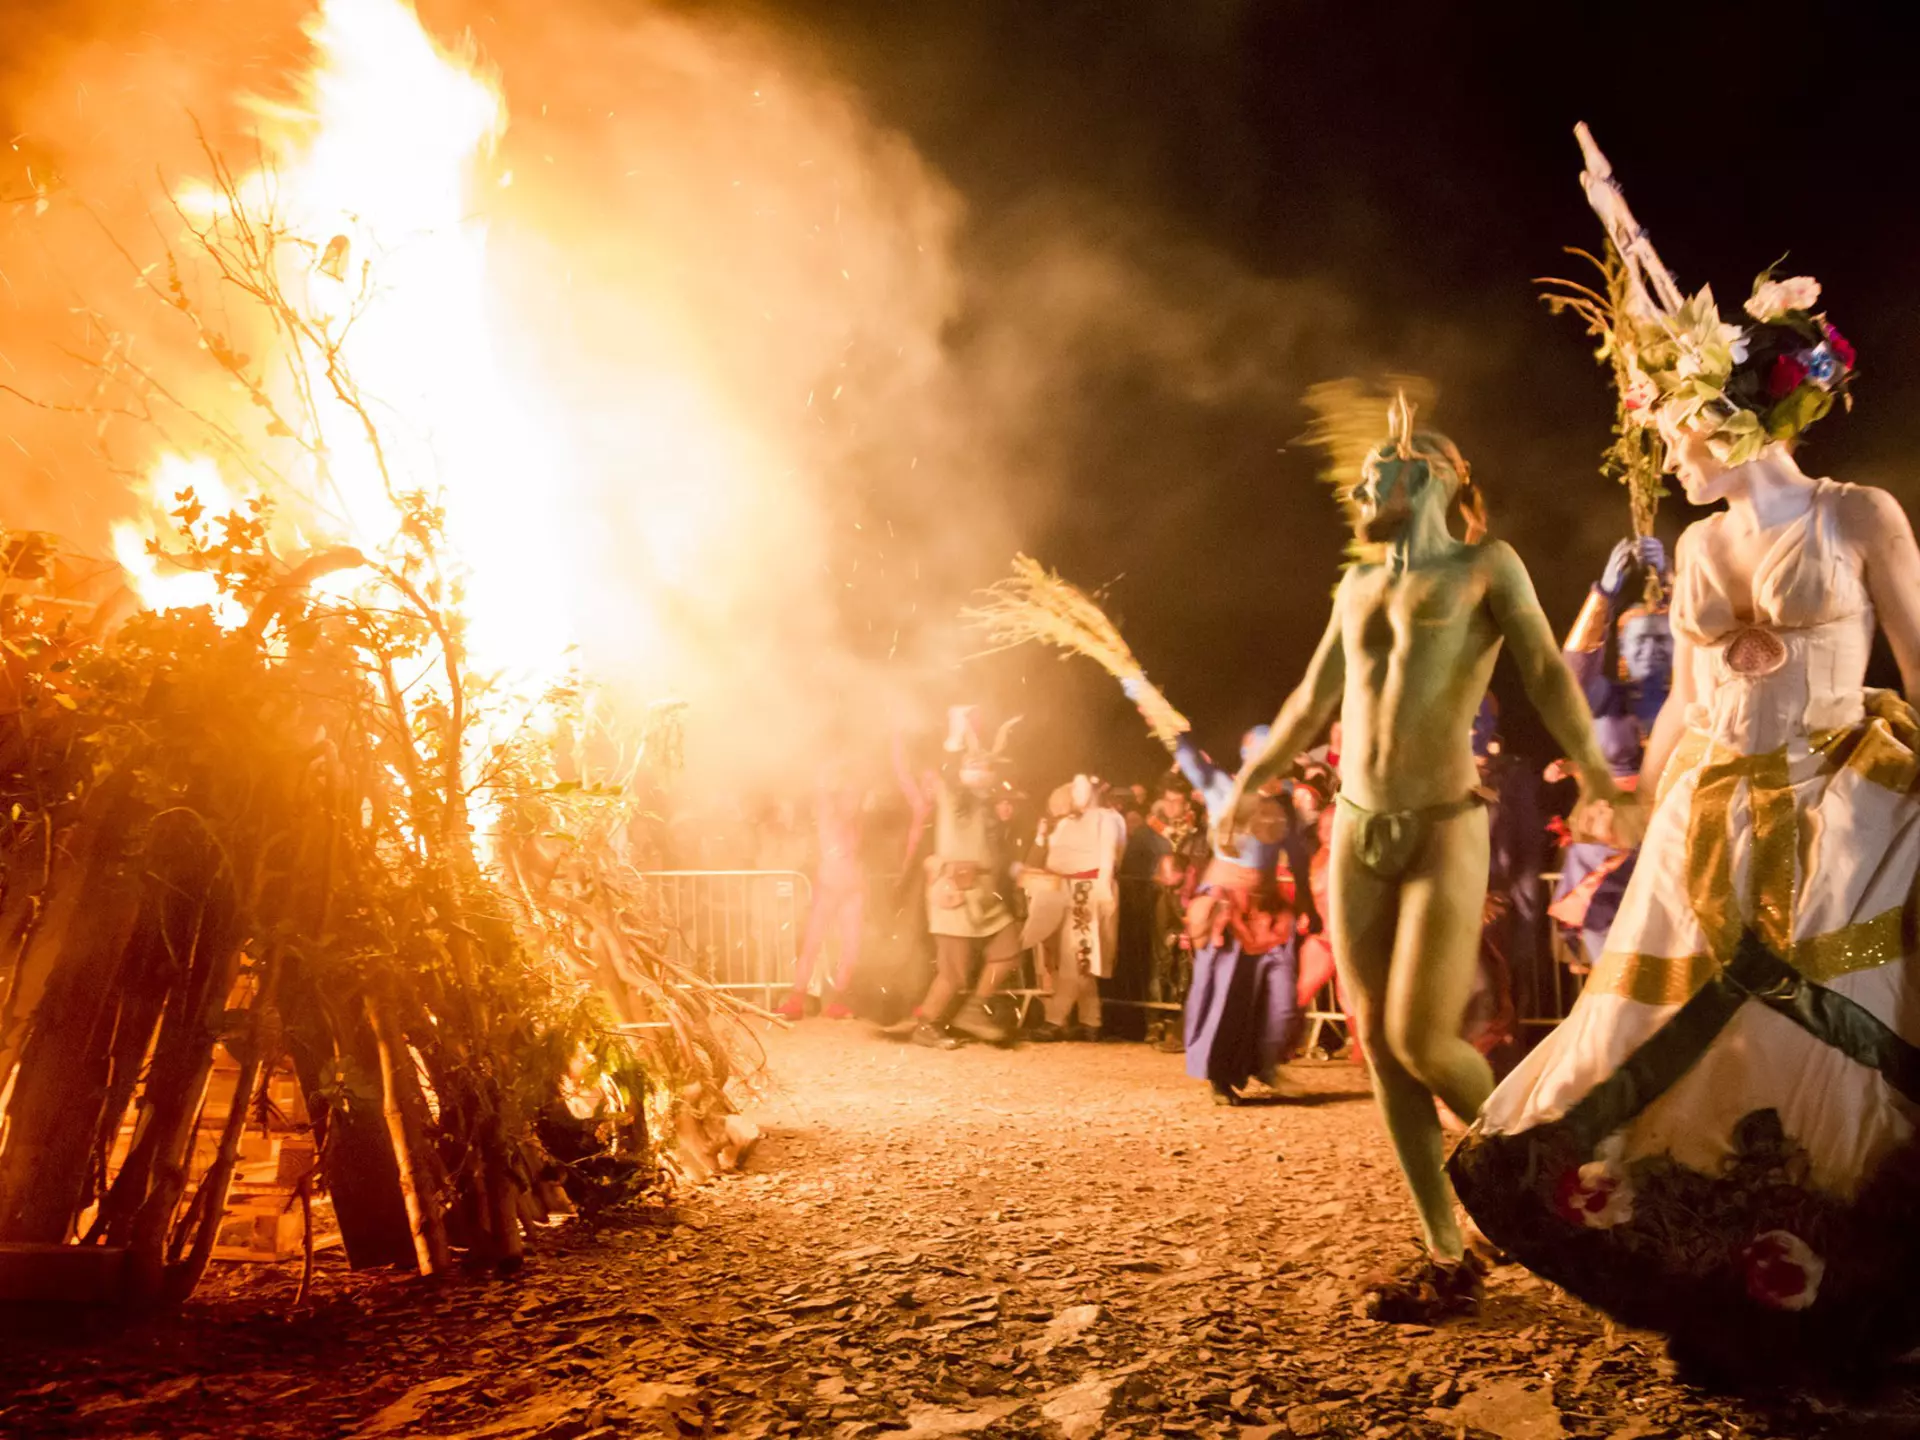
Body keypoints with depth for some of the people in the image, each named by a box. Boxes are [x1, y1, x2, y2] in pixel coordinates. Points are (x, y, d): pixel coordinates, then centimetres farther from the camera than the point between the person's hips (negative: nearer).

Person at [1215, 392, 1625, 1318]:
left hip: (1443, 829, -5)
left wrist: (1590, 764, -27)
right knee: (1378, 1045, 1)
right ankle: (1446, 1259, 11)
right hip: (1355, 831, 5)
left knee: (1421, 1041, -10)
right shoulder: (1357, 584, 18)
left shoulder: (1485, 566, 3)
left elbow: (1544, 670, -10)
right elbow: (1312, 703, 27)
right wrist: (1247, 783, 32)